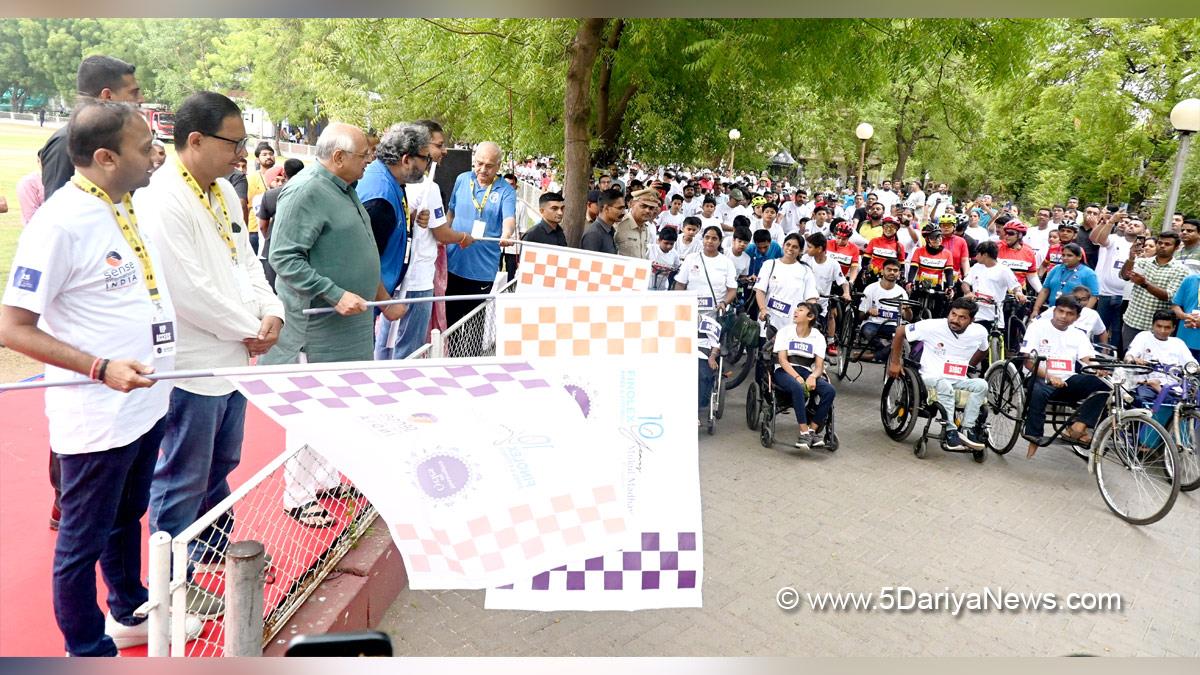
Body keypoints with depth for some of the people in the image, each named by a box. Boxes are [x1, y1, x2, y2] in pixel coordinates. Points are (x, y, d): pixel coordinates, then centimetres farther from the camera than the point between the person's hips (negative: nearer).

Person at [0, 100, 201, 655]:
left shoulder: (129, 209, 4)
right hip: (96, 417, -8)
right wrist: (101, 368, -27)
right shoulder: (59, 223, -20)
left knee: (127, 519, 25)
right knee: (82, 540, 11)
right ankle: (88, 652, 28)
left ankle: (129, 613, 45)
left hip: (146, 404, 8)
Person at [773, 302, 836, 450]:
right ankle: (804, 432, -33)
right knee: (798, 388, -37)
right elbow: (782, 359, -7)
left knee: (829, 391, -25)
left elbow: (819, 365, 0)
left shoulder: (818, 336, 9)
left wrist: (812, 377, -24)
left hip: (806, 372, 3)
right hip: (784, 371, -3)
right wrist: (797, 377, -24)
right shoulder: (785, 331, 4)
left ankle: (812, 430, -19)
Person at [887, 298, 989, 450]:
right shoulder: (932, 326, -16)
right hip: (932, 376, -4)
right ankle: (950, 431, -25)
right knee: (945, 385, -37)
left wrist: (968, 367, 16)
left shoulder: (979, 332, -5)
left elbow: (983, 350, 21)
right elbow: (900, 331, -7)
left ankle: (967, 429, -17)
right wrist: (894, 363, -6)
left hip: (958, 379, 4)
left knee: (981, 385, -25)